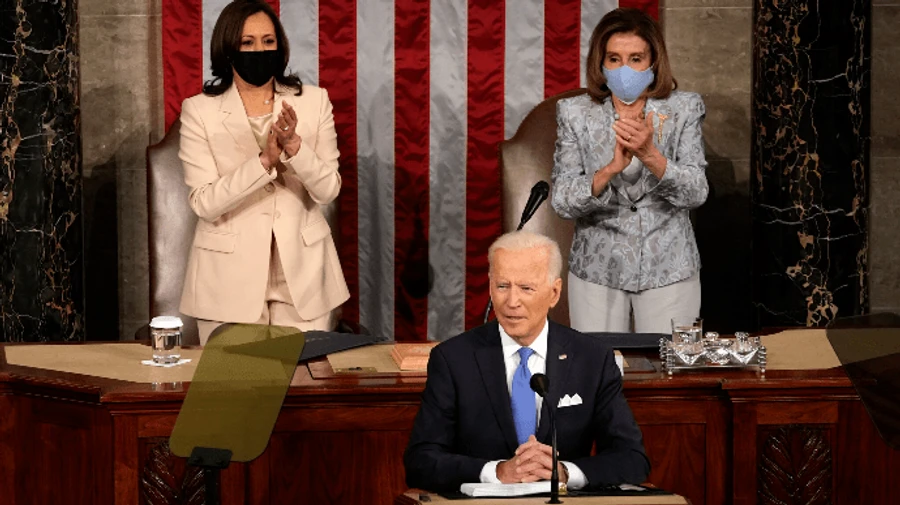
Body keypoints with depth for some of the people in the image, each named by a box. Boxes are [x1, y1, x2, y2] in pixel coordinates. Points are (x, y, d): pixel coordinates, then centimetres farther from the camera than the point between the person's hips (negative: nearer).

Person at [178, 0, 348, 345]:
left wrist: (294, 146, -20)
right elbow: (204, 203, -10)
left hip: (301, 276, 1)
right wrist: (264, 161, -22)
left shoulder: (313, 102, 3)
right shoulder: (200, 110, -2)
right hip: (230, 277, -1)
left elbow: (328, 190, -2)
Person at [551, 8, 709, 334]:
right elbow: (562, 203, -9)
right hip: (597, 270, 0)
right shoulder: (576, 114, -2)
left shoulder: (683, 109, -1)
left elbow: (696, 194, -10)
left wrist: (650, 154, -27)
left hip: (668, 269, 0)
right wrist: (611, 169, -26)